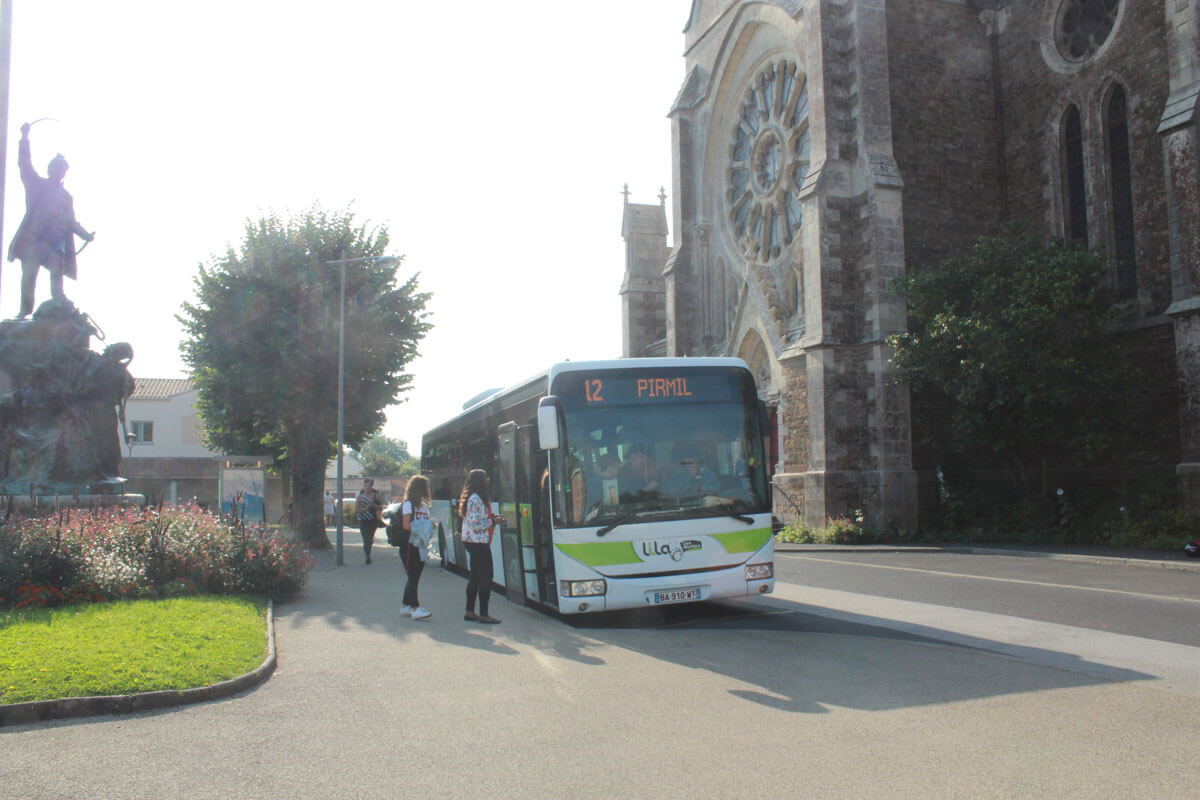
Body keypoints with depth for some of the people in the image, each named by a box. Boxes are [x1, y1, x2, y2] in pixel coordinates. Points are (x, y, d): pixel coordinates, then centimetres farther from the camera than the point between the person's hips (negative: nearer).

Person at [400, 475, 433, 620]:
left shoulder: (424, 505, 18)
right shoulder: (408, 504, -6)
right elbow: (406, 525, -15)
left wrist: (431, 523, 2)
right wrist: (422, 526, -16)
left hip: (421, 547, 8)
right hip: (411, 545, -8)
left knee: (414, 577, 11)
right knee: (413, 577, -9)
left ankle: (406, 605, 19)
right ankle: (415, 608, -11)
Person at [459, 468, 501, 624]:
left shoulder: (475, 498, 16)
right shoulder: (476, 499, -16)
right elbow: (475, 523, -20)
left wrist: (491, 518, 11)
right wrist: (492, 521, -11)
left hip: (472, 542, 11)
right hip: (478, 542, -11)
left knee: (475, 576, 13)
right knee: (486, 576, -9)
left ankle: (469, 612, 18)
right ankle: (483, 614, -7)